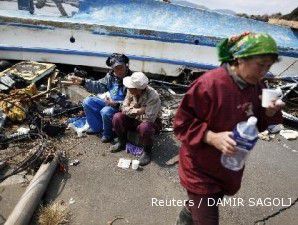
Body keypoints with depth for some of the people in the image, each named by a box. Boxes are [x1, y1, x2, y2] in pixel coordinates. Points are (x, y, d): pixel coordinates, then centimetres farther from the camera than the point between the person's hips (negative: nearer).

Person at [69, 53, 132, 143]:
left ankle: (107, 134, -2)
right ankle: (98, 127, 14)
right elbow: (99, 86, 3)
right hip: (109, 101, 8)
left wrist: (116, 104, -37)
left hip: (121, 106, -8)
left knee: (105, 112, -34)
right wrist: (82, 81, -7)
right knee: (88, 102, 2)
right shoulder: (111, 75, -1)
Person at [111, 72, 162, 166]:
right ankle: (122, 142, 9)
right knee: (117, 117, -16)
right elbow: (124, 108, -8)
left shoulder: (153, 96, -30)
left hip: (151, 122, -5)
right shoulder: (131, 91, -13)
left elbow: (149, 119, -32)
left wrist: (132, 110, -18)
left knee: (144, 127, -38)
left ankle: (147, 151, -9)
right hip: (135, 120, 6)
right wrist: (138, 111, -27)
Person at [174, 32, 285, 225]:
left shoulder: (256, 86, -2)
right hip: (201, 170, -6)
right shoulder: (209, 84, -25)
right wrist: (212, 137, -32)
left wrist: (269, 113, -12)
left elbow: (257, 124, 8)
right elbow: (182, 124, -19)